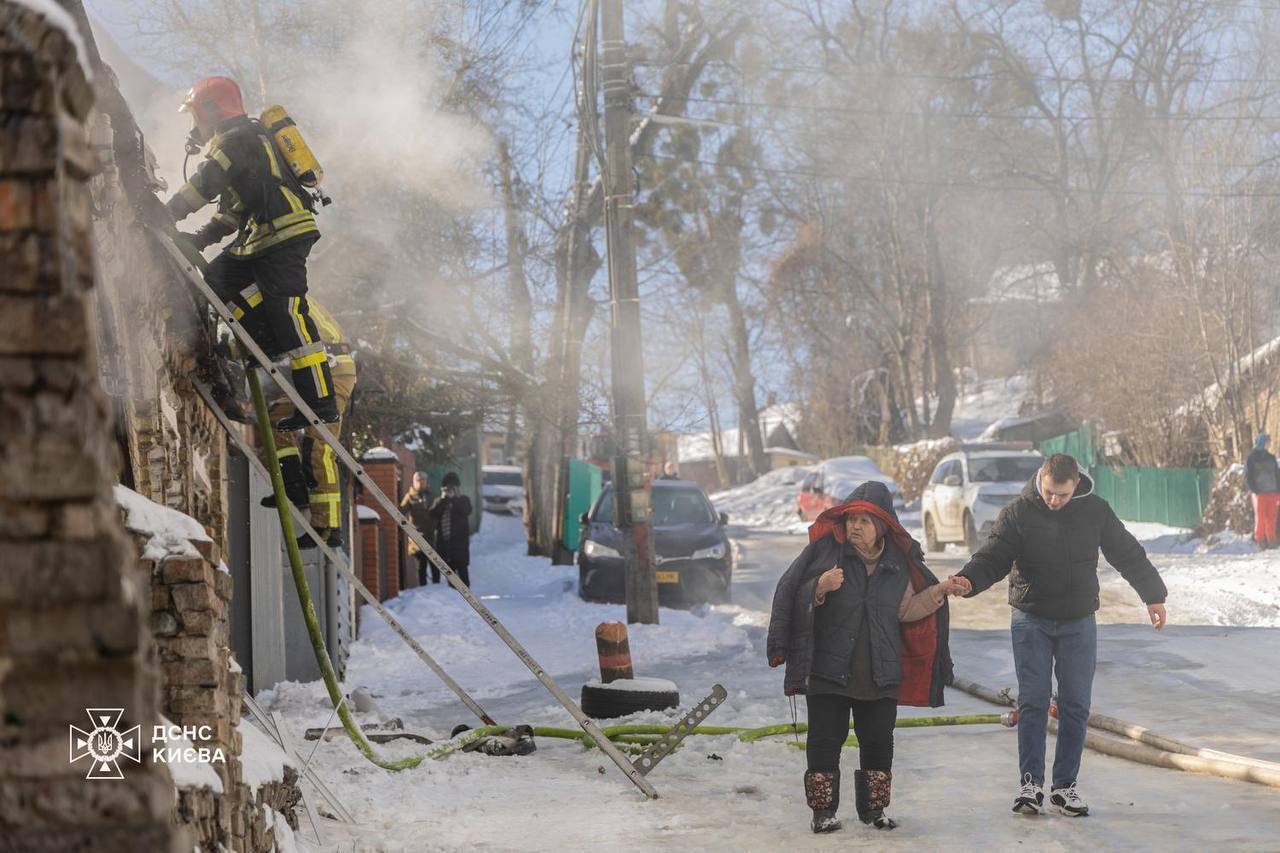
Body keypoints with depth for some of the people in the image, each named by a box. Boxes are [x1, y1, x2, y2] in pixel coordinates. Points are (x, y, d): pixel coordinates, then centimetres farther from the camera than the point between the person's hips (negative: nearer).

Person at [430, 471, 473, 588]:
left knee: (461, 569, -8)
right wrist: (443, 500, -10)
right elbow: (433, 514, -4)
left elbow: (466, 511, -15)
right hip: (443, 540, 4)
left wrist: (453, 499, -12)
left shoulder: (464, 500, 6)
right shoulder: (439, 501, 13)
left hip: (459, 540, -4)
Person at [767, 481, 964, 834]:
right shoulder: (825, 549, -5)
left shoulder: (898, 561, 5)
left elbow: (906, 611, 12)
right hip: (828, 668, -3)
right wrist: (820, 588, -25)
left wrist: (939, 591, 2)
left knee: (878, 741, 8)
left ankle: (873, 808, 21)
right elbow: (794, 595, -6)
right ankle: (823, 810, 9)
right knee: (826, 739, 0)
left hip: (880, 672, 3)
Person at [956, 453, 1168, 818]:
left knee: (1075, 706, 2)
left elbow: (1127, 553, 7)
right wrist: (968, 580, -33)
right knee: (1033, 702, -5)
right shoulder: (1019, 513, -9)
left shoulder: (1095, 511, -4)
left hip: (1078, 623, 2)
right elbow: (993, 556, -12)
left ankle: (1065, 786, 9)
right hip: (1031, 621, -2)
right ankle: (1030, 783, -1)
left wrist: (1153, 594, 13)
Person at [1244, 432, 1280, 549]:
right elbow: (1248, 477, -2)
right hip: (1259, 492, -4)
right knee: (1260, 517, -5)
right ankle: (1260, 540, 1)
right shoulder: (1251, 458, 2)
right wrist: (1254, 490, -13)